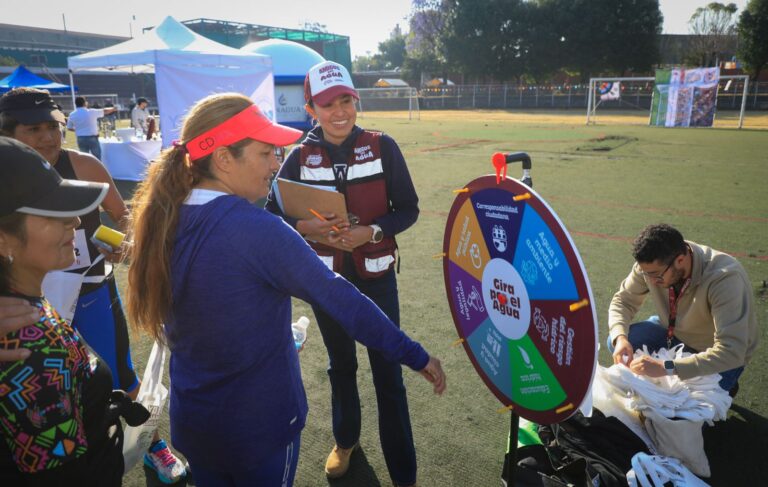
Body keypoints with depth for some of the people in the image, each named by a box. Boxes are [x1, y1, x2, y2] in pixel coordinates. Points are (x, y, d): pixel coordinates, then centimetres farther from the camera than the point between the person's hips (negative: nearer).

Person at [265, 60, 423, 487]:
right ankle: (345, 439, 44)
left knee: (388, 373, 2)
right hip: (326, 277, 2)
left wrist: (372, 232, -23)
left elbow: (408, 209, -6)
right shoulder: (301, 156, -5)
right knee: (341, 364, 20)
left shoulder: (382, 147, -9)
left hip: (375, 275, -2)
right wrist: (304, 227, -21)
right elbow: (271, 213, -1)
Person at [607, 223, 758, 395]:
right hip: (675, 332, 5)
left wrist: (665, 368, -46)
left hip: (721, 359, -4)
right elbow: (623, 300, -7)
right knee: (616, 343, -14)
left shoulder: (724, 278, -37)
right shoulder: (651, 263, -22)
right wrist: (620, 338, -28)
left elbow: (731, 352, -41)